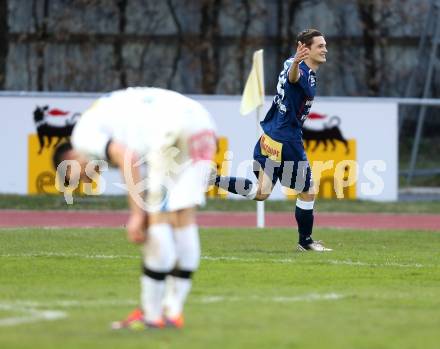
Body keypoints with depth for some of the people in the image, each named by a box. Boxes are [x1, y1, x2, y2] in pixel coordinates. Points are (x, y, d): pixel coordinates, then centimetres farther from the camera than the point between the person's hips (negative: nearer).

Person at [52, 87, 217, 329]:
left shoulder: (84, 134, 7)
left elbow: (129, 160, -8)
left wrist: (137, 215, -7)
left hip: (173, 127, -9)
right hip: (203, 121, 9)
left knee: (158, 218, -1)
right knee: (183, 217, 12)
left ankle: (152, 314, 3)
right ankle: (173, 311, 17)